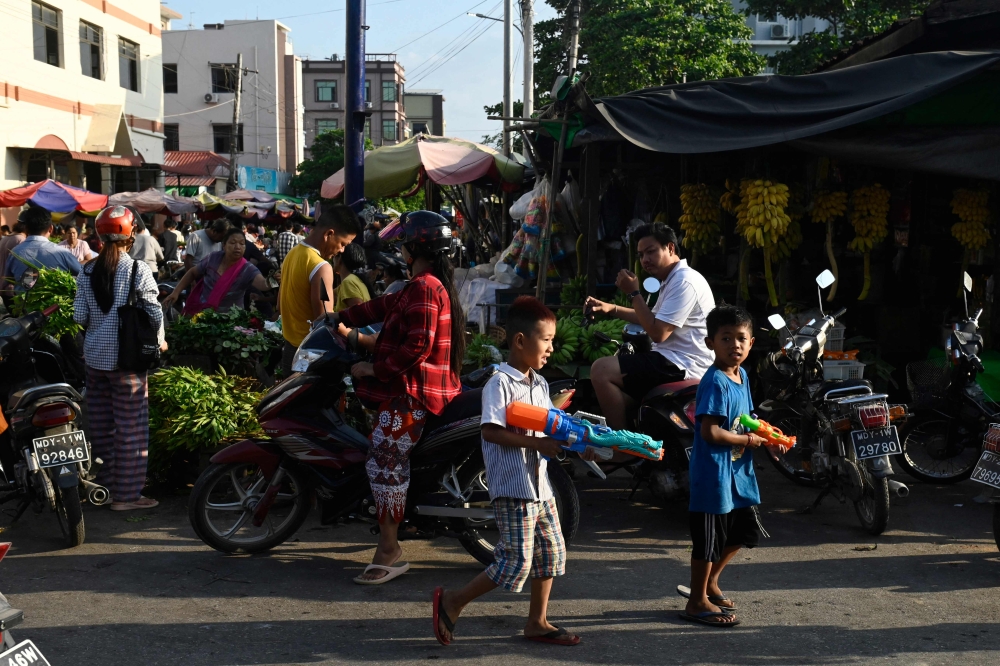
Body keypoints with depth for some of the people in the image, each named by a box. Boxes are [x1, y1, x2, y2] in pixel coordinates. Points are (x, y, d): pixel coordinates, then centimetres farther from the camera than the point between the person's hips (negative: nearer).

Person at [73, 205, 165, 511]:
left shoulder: (87, 272, 3)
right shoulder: (138, 269, -11)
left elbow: (79, 316, 1)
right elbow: (154, 311, -11)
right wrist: (159, 340, 6)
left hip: (95, 356, 5)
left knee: (101, 425, 14)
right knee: (130, 427, 1)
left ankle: (104, 486, 25)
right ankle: (126, 494, 4)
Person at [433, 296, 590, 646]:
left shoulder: (539, 384, 12)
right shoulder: (500, 383, -15)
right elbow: (490, 431, -22)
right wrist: (536, 443, -26)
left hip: (539, 483, 9)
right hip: (513, 487, -9)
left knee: (551, 552, 14)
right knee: (516, 562, -7)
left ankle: (537, 622, 27)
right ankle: (451, 602, 8)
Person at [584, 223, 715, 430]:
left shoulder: (684, 281, -16)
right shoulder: (673, 279, 17)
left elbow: (658, 333, -21)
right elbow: (654, 320, 28)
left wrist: (634, 293, -13)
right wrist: (611, 308, 14)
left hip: (682, 366, -11)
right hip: (678, 362, 11)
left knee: (601, 370, -19)